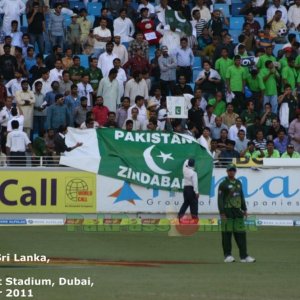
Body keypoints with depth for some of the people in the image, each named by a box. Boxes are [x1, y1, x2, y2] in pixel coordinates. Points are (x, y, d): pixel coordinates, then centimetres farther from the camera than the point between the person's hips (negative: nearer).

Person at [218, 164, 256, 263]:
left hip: (237, 211, 6)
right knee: (227, 234, -2)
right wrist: (222, 213, -15)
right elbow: (220, 199, -8)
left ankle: (244, 256, 1)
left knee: (241, 234, 1)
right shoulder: (223, 184, -4)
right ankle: (227, 255, 4)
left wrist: (244, 209, 17)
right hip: (227, 212, -6)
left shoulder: (238, 183, 15)